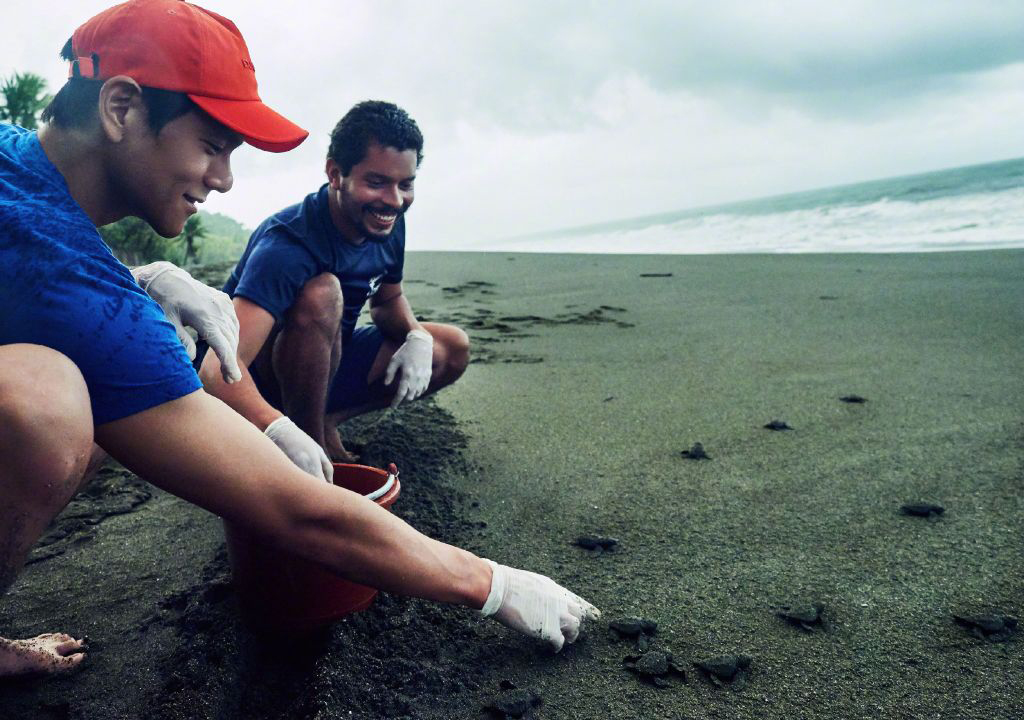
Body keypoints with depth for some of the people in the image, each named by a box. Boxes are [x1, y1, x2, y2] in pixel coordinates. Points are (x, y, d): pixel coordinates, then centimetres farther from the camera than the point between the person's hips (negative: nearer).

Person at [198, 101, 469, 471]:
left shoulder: (388, 223, -8)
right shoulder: (286, 243, -31)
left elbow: (388, 300, 9)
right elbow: (218, 369, -40)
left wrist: (416, 336, -15)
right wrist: (280, 430, -59)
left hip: (327, 363, 7)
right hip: (261, 380, -7)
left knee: (452, 350, -2)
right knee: (321, 293, -36)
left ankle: (323, 420, -2)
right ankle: (313, 441, -18)